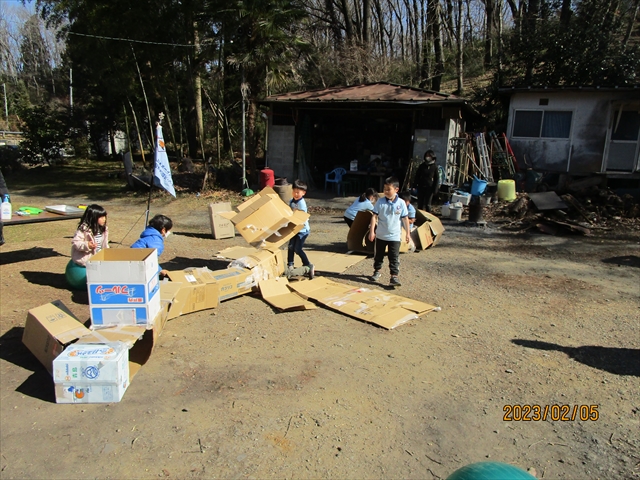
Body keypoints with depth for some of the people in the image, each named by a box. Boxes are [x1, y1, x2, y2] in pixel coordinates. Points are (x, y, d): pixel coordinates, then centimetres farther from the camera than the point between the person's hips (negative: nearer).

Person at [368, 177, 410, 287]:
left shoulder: (401, 203, -7)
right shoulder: (380, 202, -7)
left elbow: (405, 219, 0)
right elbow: (374, 217, -6)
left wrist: (407, 234, 1)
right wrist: (372, 231, -12)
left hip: (395, 236, -1)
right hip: (380, 235, 2)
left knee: (394, 258, -2)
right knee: (378, 255, 17)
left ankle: (394, 276, 2)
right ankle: (377, 271, 36)